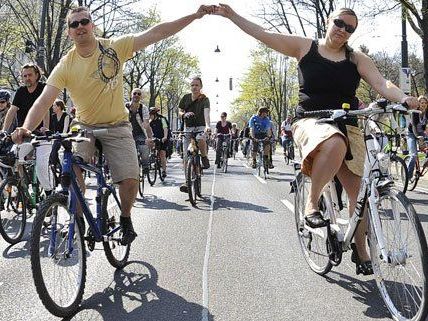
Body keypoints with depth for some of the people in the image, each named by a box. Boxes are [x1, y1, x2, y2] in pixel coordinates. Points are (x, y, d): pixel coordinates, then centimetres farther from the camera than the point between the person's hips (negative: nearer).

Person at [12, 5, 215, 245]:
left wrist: (195, 15, -16)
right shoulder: (66, 65, -12)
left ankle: (126, 218, 17)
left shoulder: (115, 47, -11)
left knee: (130, 180, -14)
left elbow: (157, 33, -13)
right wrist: (27, 127, -39)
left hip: (117, 126, 0)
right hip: (84, 126, 0)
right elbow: (45, 100, -20)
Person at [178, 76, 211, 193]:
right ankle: (187, 182, 8)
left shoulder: (204, 99, -11)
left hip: (200, 127, -3)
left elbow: (206, 112, -27)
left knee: (200, 139, -40)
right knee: (186, 157, -1)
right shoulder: (186, 98, 1)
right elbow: (180, 111, 9)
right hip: (188, 127, 3)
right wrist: (185, 114, -16)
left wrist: (207, 125, -45)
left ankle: (205, 158, -11)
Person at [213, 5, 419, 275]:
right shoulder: (305, 47, 6)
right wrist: (231, 15, 1)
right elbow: (263, 35, 4)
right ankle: (312, 203, -21)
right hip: (311, 122, -3)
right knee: (335, 143, -40)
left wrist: (405, 99, -24)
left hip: (348, 127, 3)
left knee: (359, 191, -2)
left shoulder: (358, 59, 9)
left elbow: (382, 84, -4)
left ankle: (361, 250, 17)